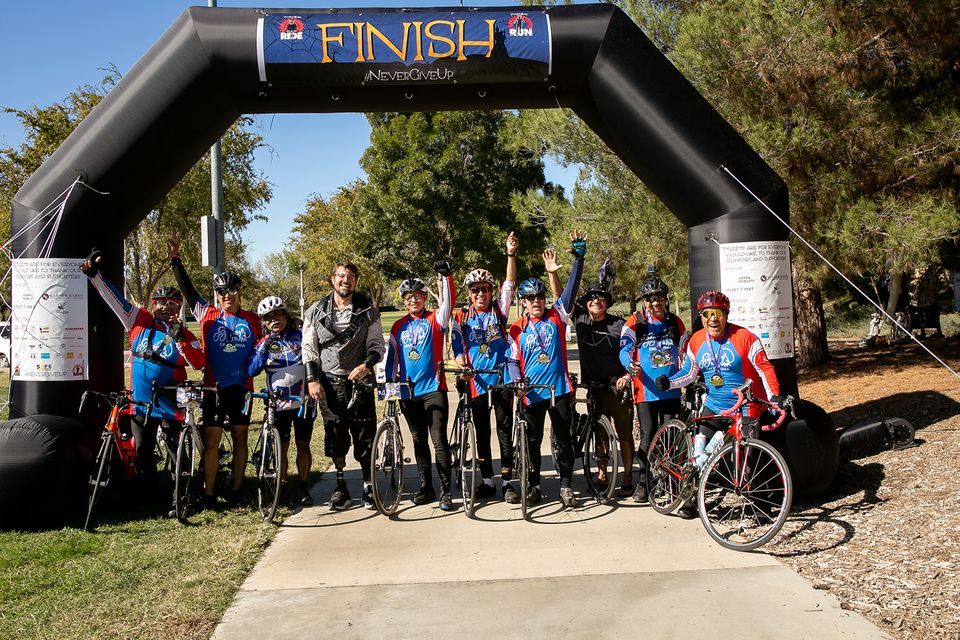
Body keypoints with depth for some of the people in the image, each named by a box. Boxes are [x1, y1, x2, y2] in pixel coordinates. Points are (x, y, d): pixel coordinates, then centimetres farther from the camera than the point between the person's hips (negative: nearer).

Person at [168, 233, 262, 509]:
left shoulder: (252, 320, 7)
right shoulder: (208, 316, 3)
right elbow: (187, 290, 0)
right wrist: (175, 259, -2)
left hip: (242, 388, 1)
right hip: (214, 388, -1)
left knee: (240, 439, 7)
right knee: (211, 441, 0)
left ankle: (236, 490, 18)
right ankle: (208, 494, 8)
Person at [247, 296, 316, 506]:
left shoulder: (300, 336, 2)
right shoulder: (263, 343, 3)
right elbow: (251, 370, -9)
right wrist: (263, 349, -22)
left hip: (303, 401, 0)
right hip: (278, 404, 0)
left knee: (303, 445, 4)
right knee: (281, 447, 5)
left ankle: (303, 487, 14)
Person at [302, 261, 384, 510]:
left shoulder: (368, 311, 4)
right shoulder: (316, 311, 6)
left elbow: (378, 345, 3)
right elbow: (309, 349, 6)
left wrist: (366, 365, -16)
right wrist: (312, 379, -3)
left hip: (359, 380, -1)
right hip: (329, 383, 1)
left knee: (365, 435, -2)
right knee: (335, 436, 5)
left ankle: (368, 486, 9)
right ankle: (340, 486, 16)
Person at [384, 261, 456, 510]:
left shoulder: (435, 320, 0)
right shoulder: (399, 327, 10)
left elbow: (448, 301, -18)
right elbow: (392, 356, 16)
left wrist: (445, 276, -31)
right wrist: (388, 381, 10)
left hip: (433, 388, -4)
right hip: (408, 392, 4)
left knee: (439, 441, -7)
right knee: (419, 442, 12)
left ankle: (445, 491, 1)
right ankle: (426, 488, 22)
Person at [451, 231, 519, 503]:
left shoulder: (499, 310, 3)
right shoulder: (462, 316, 4)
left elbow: (509, 284, -7)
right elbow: (457, 344, 3)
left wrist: (511, 255, -18)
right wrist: (460, 360, -18)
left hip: (502, 378, -1)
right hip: (476, 381, 1)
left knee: (505, 431, 2)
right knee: (482, 433, 9)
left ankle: (507, 482, 9)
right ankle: (487, 482, 19)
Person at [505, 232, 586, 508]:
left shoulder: (556, 317, 2)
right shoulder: (517, 329, 3)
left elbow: (571, 288, -7)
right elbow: (512, 360, 3)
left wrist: (578, 258, -16)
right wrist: (516, 381, -17)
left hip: (559, 390, 0)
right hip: (531, 393, 1)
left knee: (563, 440, 5)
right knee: (532, 442, 9)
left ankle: (566, 485, 17)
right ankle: (534, 486, 22)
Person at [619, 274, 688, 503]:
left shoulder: (675, 323, 12)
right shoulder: (635, 322, 1)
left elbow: (686, 353, 19)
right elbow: (624, 349, -12)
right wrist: (630, 365, -32)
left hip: (671, 391, 3)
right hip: (646, 391, -3)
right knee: (648, 435, -4)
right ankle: (643, 483, 6)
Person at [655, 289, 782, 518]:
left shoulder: (744, 337, -12)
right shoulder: (696, 341, 1)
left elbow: (765, 368, -9)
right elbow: (689, 373, 11)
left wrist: (774, 396, -20)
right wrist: (669, 382, -7)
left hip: (745, 410, -4)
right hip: (713, 408, 4)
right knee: (700, 452, -3)